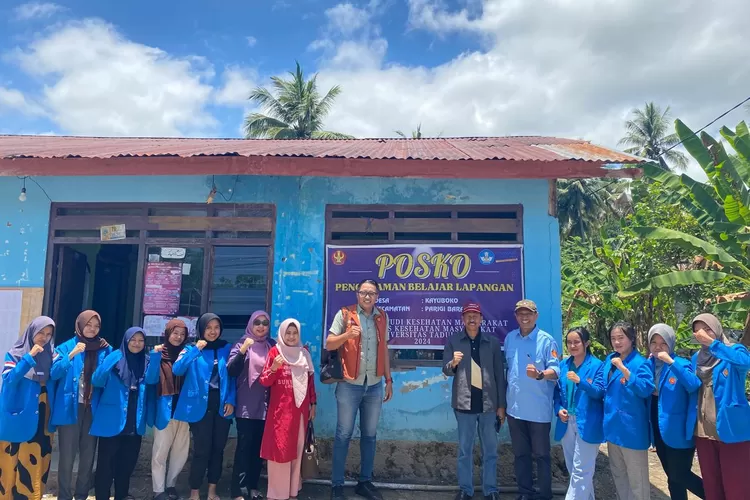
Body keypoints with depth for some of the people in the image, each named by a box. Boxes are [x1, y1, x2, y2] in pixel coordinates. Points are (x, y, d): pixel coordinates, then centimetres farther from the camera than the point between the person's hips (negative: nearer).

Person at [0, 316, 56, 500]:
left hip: (42, 416, 3)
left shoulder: (51, 355, 7)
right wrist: (29, 357, -22)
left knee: (38, 459, 6)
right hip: (19, 416, -3)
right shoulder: (15, 353, -2)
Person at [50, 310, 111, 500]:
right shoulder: (67, 347, 0)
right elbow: (54, 373, -12)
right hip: (70, 407, -3)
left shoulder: (104, 350, 6)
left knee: (88, 454, 9)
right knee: (67, 454, -1)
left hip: (94, 408, 3)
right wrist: (71, 355, -24)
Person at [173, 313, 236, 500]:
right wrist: (196, 350, -21)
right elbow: (177, 370, -15)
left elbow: (233, 377, 6)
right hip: (200, 407, -2)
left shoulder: (227, 349, 6)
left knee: (218, 449, 10)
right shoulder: (192, 349, 1)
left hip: (222, 407, 3)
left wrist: (231, 401, -4)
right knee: (201, 450, -2)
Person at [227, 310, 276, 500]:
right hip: (246, 405, -4)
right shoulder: (242, 344, 0)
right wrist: (242, 350, -24)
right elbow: (231, 371, -11)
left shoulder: (272, 345, 8)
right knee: (244, 446, -4)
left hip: (266, 405, 4)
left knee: (260, 447, 10)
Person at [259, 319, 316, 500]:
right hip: (280, 409, -4)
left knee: (297, 448, 10)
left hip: (300, 409, 4)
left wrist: (313, 404, 12)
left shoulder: (304, 353, 7)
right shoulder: (274, 351, -4)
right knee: (279, 447, -1)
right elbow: (264, 381, -6)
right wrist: (274, 367, -24)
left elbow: (311, 380, 12)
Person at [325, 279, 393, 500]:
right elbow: (329, 344, -6)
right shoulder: (344, 314, -5)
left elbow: (384, 349, 14)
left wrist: (389, 379, 13)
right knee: (343, 435, 3)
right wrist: (348, 334, -23)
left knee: (369, 435, 12)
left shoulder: (383, 317, 7)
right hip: (349, 384, -4)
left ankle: (365, 482, 26)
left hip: (374, 385, 4)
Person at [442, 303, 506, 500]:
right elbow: (446, 371, -1)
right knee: (465, 449, 10)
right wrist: (453, 362, -24)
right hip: (464, 403, -1)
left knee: (490, 449, 11)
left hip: (488, 403, 1)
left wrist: (501, 405, 2)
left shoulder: (492, 342, 2)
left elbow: (500, 374, 4)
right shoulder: (453, 341, 0)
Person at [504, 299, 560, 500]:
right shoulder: (510, 338, 5)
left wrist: (540, 375, -34)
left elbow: (556, 370, -13)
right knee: (520, 453, 16)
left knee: (541, 454, 10)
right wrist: (504, 398, 13)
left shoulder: (546, 340, -10)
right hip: (515, 407, 5)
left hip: (539, 409, -5)